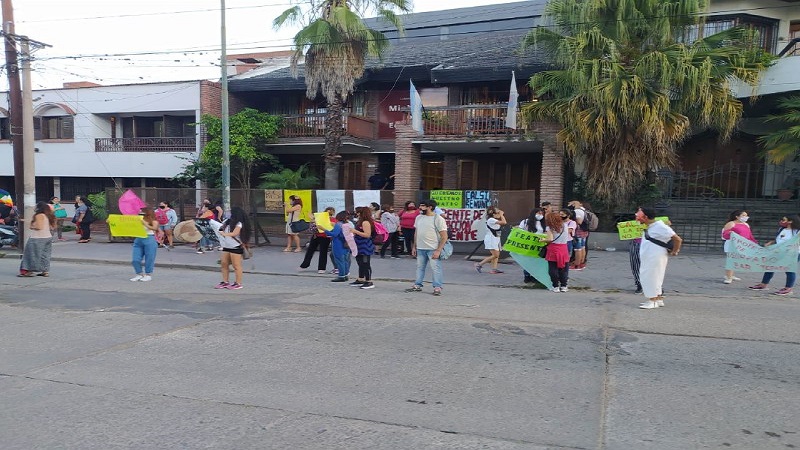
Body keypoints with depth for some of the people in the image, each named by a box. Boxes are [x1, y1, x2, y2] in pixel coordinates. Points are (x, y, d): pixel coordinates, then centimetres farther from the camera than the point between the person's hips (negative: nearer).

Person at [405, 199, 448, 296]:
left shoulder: (438, 219, -11)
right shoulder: (419, 218, 9)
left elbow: (444, 236, -12)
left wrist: (438, 250, -17)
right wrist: (414, 247, 13)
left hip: (433, 249, -6)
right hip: (420, 249, 6)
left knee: (436, 268, -3)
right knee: (420, 267, 14)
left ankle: (437, 287, 7)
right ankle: (417, 285, 24)